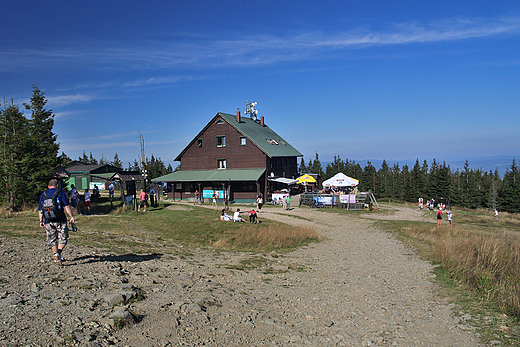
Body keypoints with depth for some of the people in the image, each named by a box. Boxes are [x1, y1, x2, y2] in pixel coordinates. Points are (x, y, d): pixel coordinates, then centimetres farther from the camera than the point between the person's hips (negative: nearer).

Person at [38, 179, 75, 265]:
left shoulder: (43, 195, 11)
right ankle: (58, 254, -15)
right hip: (60, 220, -3)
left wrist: (41, 221, 16)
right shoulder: (60, 193, -1)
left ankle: (56, 255, 17)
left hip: (48, 221, 3)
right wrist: (71, 216, -7)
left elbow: (40, 210, 11)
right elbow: (66, 206, -10)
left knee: (52, 240, 15)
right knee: (63, 238, 4)